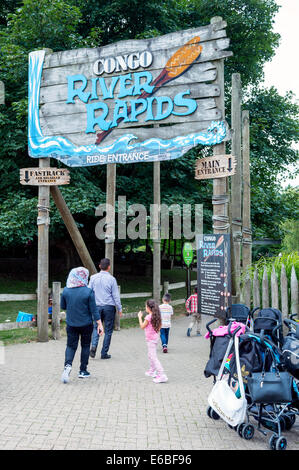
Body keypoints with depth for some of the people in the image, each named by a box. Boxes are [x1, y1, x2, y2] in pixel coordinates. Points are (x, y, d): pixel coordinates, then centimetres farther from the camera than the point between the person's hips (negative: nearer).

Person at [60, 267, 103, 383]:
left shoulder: (66, 291, -6)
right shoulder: (88, 292, -14)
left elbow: (62, 306, 7)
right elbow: (94, 310, -11)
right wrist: (100, 324, -3)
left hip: (71, 324, 2)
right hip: (86, 325, -2)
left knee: (71, 346, 11)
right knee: (85, 346, 14)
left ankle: (68, 365, -14)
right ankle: (83, 371, 20)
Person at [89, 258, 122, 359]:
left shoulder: (93, 278, 0)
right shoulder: (111, 279, -7)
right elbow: (116, 295, -4)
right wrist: (119, 309, 4)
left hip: (97, 306, 3)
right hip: (109, 306, -2)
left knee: (96, 327, 16)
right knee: (108, 330, 6)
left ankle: (94, 345, -7)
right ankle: (104, 353, 9)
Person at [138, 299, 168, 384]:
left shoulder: (148, 317, -20)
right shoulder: (156, 316, 4)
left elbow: (142, 327, -12)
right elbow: (160, 325, 14)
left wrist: (140, 317, -3)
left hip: (151, 339, -9)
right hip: (155, 337, 9)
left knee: (153, 357, -10)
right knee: (150, 355, 26)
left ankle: (162, 375, -17)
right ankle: (152, 371, 38)